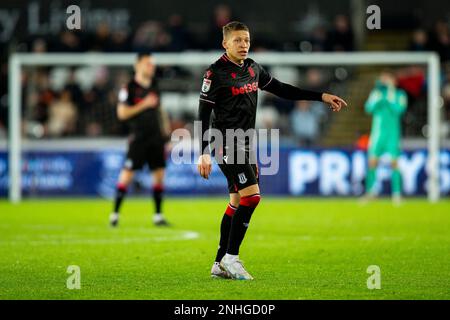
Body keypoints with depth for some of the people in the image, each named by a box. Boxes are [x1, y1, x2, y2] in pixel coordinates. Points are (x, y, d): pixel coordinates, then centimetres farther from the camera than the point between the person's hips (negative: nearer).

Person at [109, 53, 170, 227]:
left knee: (159, 173, 3)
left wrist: (164, 134, 19)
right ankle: (115, 214, -1)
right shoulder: (129, 87, -6)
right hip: (138, 138, -6)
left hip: (155, 136, 6)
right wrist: (144, 104, -15)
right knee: (128, 173, -8)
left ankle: (158, 215, 9)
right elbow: (122, 113, -11)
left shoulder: (154, 86, 13)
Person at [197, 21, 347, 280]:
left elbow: (282, 89, 20)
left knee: (237, 202, 9)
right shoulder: (216, 73, -12)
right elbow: (203, 114, -12)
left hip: (244, 143, 8)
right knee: (251, 196, -17)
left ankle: (221, 264, 15)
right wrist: (204, 153, -18)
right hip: (227, 144, -8)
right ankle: (231, 258, -9)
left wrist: (322, 97, 17)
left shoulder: (253, 69, 10)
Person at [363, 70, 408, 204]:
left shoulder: (400, 94, 2)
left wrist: (390, 98, -17)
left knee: (394, 162, -8)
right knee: (372, 161, -3)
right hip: (377, 131, 2)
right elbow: (369, 108, 1)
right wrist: (377, 99, -12)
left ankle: (397, 193, -4)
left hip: (393, 132, -2)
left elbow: (399, 110, -11)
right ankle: (370, 191, 6)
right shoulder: (376, 93, 9)